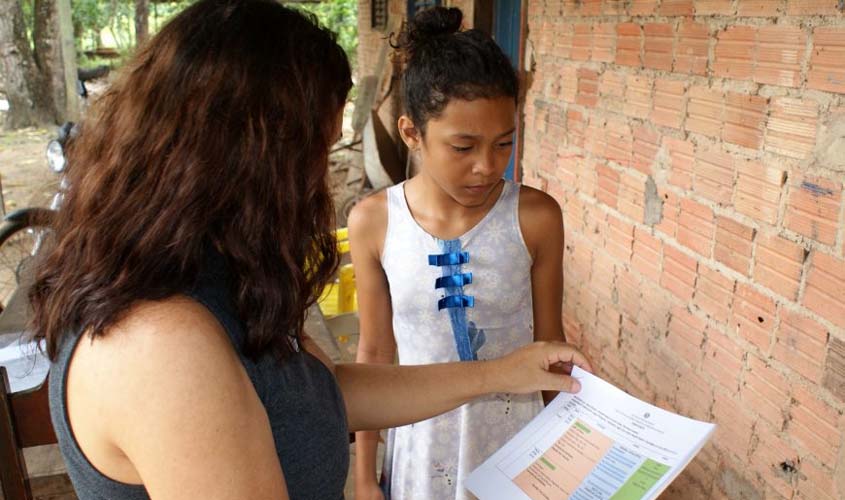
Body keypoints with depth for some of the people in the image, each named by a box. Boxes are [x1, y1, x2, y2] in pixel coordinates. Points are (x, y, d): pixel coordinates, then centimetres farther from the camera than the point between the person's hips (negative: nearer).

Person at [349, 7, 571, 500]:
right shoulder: (373, 222, -13)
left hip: (515, 436, 0)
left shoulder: (537, 218, -15)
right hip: (421, 443, 1)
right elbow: (375, 350, -4)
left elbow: (549, 344, -4)